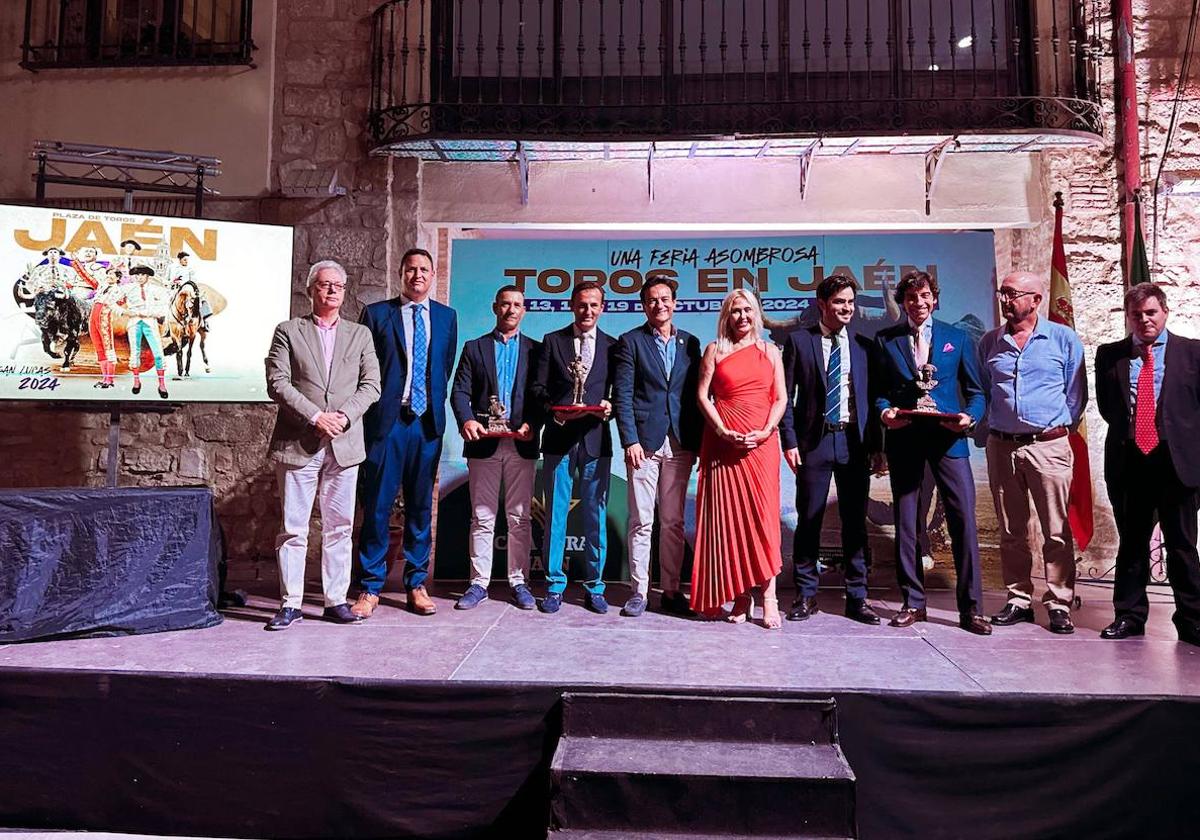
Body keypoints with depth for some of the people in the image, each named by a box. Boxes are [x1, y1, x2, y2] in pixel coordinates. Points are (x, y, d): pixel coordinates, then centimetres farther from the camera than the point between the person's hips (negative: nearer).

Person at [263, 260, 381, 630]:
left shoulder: (360, 334, 14)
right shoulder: (288, 331, 6)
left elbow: (371, 385, 6)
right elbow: (277, 384, -3)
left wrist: (344, 415, -10)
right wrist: (315, 417, -13)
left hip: (345, 444, 2)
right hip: (297, 443, -2)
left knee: (339, 527, 6)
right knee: (293, 528, 2)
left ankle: (336, 601, 14)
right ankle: (291, 603, 11)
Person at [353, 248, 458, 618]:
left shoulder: (446, 317, 11)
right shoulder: (376, 314, 4)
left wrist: (436, 404, 8)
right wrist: (368, 412, 0)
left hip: (428, 422, 3)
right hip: (386, 421, -2)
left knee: (421, 505, 9)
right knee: (377, 504, -1)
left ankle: (417, 585, 18)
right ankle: (370, 587, 10)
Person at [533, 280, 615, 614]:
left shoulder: (612, 346, 10)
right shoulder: (552, 341, 9)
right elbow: (538, 387, 4)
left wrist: (610, 407, -11)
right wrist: (554, 410, -13)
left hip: (596, 439, 1)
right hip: (559, 438, 0)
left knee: (595, 515, 5)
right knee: (555, 513, 3)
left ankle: (594, 587, 16)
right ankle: (554, 585, 13)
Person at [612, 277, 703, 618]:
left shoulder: (690, 343, 13)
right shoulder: (630, 342, 3)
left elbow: (695, 394, 11)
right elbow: (622, 395, -3)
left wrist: (697, 442, 5)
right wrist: (630, 441, -11)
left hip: (679, 445, 3)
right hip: (644, 442, -3)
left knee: (673, 522, 8)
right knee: (641, 522, 1)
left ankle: (671, 590, 17)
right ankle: (639, 592, 10)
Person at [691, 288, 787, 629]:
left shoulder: (770, 351, 13)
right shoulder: (715, 350, 9)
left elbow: (781, 398, 7)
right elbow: (702, 395, 2)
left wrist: (766, 431, -9)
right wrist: (723, 432, -10)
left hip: (761, 442, 1)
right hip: (724, 441, 0)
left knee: (762, 515, -4)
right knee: (727, 515, 0)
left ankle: (768, 595, -1)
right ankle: (741, 596, 8)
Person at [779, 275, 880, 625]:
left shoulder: (863, 345, 11)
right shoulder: (799, 341, 3)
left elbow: (872, 397, 11)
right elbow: (786, 395, 1)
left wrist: (875, 444, 4)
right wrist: (789, 441, -7)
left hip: (854, 441, 2)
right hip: (814, 439, -2)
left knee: (856, 521, 7)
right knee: (809, 519, 3)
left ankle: (857, 597, 16)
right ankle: (805, 595, 15)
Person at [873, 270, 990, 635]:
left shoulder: (956, 337, 12)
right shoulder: (885, 340, 11)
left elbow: (975, 390, 11)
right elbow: (877, 390, 11)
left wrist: (969, 417, -8)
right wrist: (885, 411, -10)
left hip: (948, 437, 0)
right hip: (903, 438, 1)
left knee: (964, 519, -5)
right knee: (905, 523, 5)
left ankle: (970, 608, 5)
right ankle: (913, 602, 17)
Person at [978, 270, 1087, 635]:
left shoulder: (1064, 338, 2)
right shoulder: (989, 342, 10)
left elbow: (1076, 391, 5)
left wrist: (1063, 425, -1)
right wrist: (988, 426, 8)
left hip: (1048, 445, -3)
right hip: (1001, 445, 3)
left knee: (1057, 530, -2)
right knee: (1011, 530, 8)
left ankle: (1059, 604, 7)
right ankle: (1018, 600, 17)